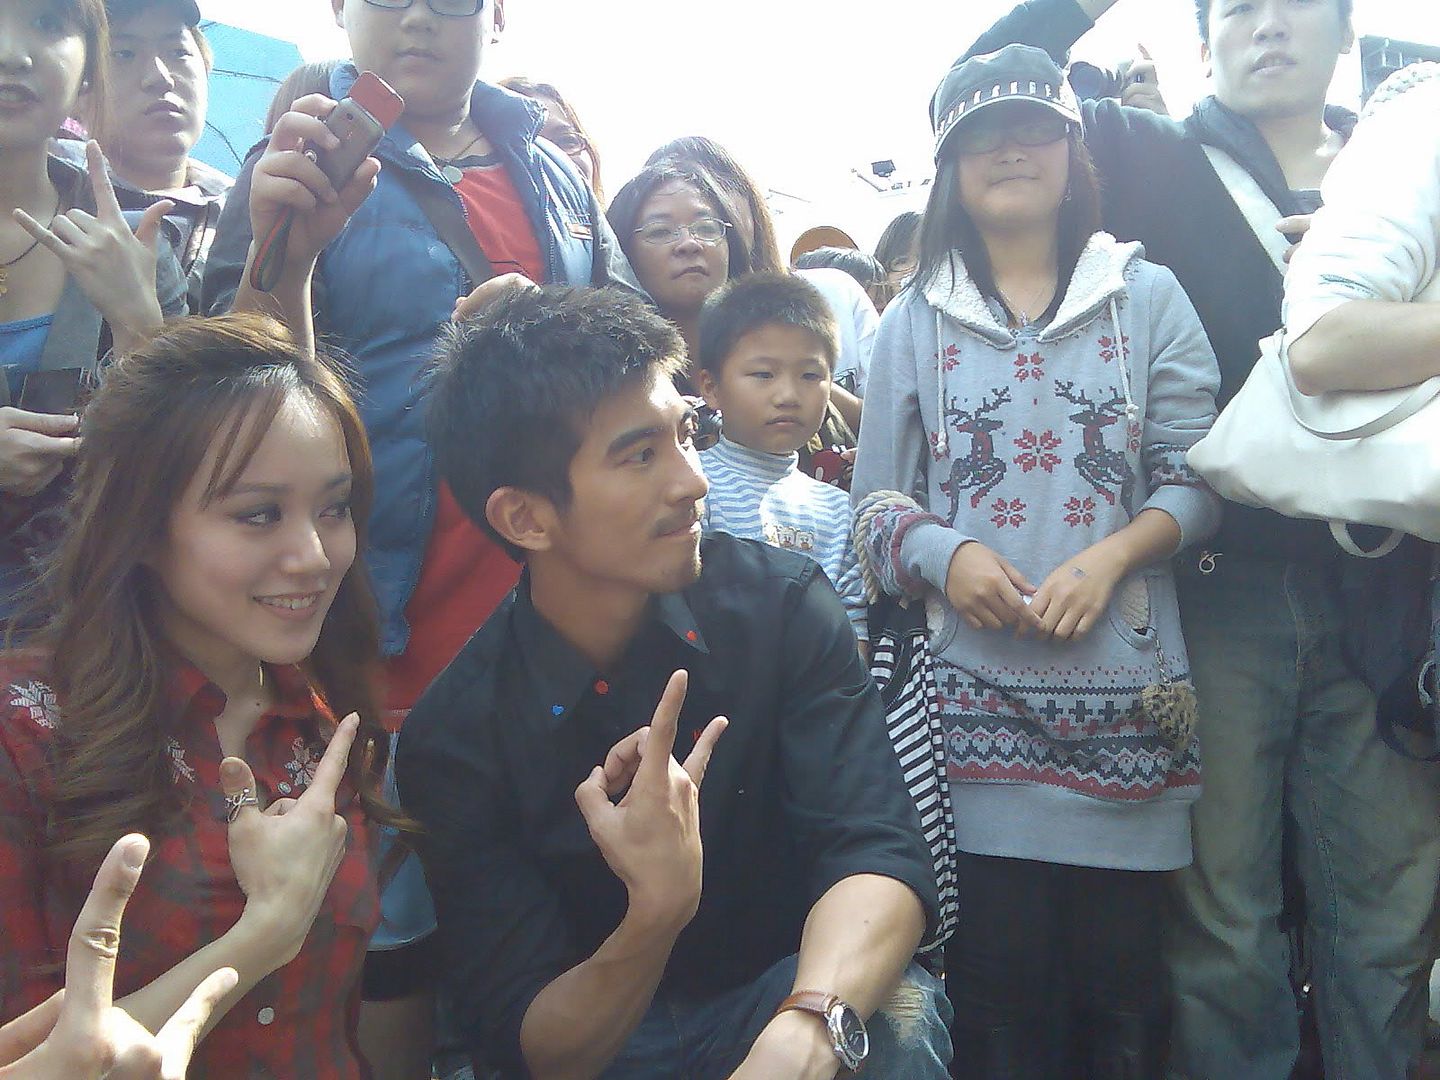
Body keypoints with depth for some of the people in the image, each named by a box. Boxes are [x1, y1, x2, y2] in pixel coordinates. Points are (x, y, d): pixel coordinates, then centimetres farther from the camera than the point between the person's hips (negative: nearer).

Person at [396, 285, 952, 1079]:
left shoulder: (780, 604, -12)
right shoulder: (454, 737, -15)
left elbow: (878, 856, -22)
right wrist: (656, 915, -34)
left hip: (793, 1002, 0)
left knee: (895, 1015, -31)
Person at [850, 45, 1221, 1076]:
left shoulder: (1148, 297, 8)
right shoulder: (915, 320, 10)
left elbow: (1198, 476, 4)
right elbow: (879, 498, 8)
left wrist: (1112, 556, -13)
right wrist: (946, 555, -11)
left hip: (1123, 683, 0)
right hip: (976, 690, 0)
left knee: (1121, 970, 5)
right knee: (999, 973, 2)